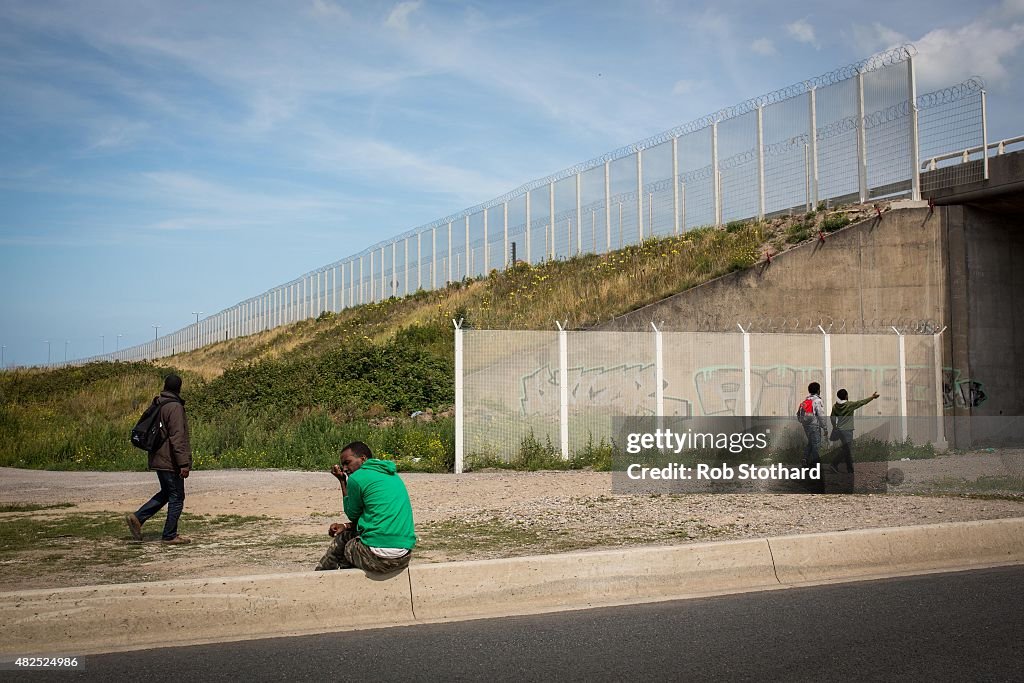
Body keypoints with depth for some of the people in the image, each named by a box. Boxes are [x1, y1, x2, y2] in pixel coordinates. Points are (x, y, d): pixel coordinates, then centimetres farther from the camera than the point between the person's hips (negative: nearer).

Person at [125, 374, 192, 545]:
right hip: (171, 461, -9)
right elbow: (177, 438, -23)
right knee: (176, 497, 1)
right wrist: (184, 463, -22)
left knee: (166, 493, 21)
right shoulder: (174, 407, -17)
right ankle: (170, 536, 6)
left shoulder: (157, 405, 11)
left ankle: (137, 517, 13)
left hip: (158, 459, 9)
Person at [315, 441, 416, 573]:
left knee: (340, 541, 21)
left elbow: (352, 515, 9)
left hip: (377, 558, -7)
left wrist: (342, 481, 14)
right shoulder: (393, 476, 17)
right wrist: (346, 526, 18)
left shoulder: (357, 477, -6)